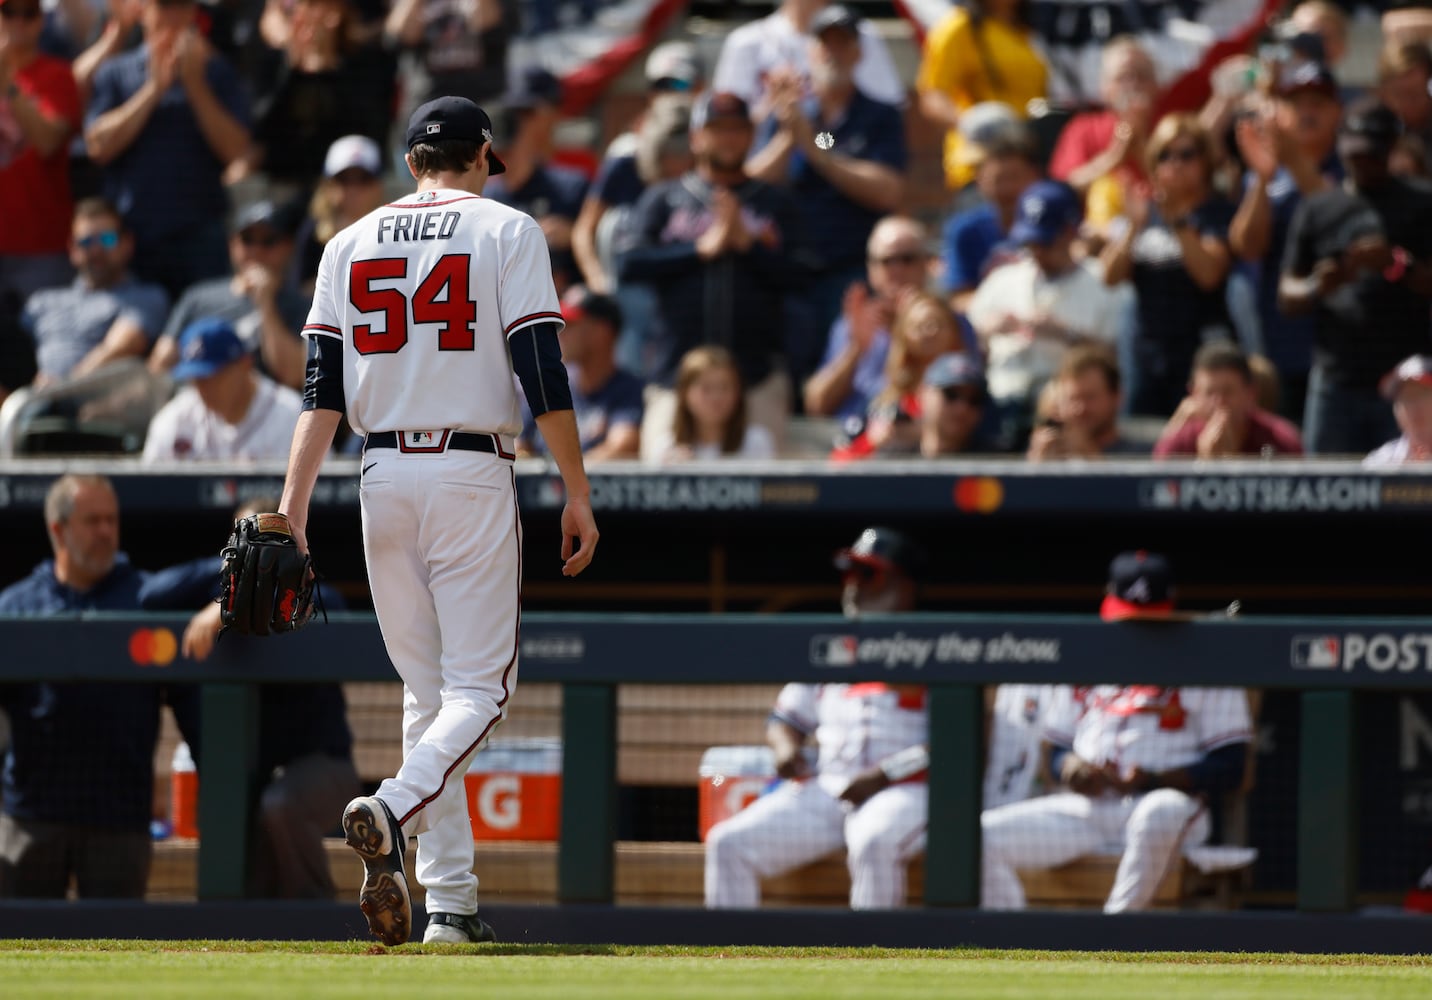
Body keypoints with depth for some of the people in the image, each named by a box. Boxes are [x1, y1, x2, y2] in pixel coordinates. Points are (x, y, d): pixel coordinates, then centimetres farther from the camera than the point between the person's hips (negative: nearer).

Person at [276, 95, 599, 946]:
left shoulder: (351, 244, 11)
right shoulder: (506, 231, 1)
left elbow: (322, 389, 4)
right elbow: (543, 372, -8)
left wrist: (294, 507, 1)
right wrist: (578, 493, -5)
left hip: (383, 477, 4)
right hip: (473, 474, -4)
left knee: (427, 691, 10)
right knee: (481, 687, -2)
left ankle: (451, 901, 4)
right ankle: (392, 811, -30)